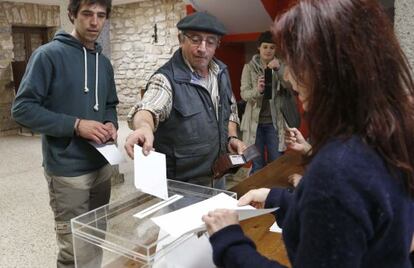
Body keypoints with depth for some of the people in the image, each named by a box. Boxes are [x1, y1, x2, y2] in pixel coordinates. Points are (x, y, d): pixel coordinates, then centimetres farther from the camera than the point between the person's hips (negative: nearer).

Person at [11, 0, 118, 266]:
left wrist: (111, 123, -2)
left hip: (102, 166, 7)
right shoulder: (49, 55, -11)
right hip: (68, 172, -6)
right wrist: (75, 125, -22)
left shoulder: (104, 62, 10)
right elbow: (23, 108, -14)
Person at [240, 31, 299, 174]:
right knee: (257, 165, 7)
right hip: (255, 121, -1)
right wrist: (257, 90, -28)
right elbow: (244, 93, -6)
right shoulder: (249, 67, 3)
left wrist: (279, 69, -23)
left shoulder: (281, 66, 6)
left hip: (274, 121, 1)